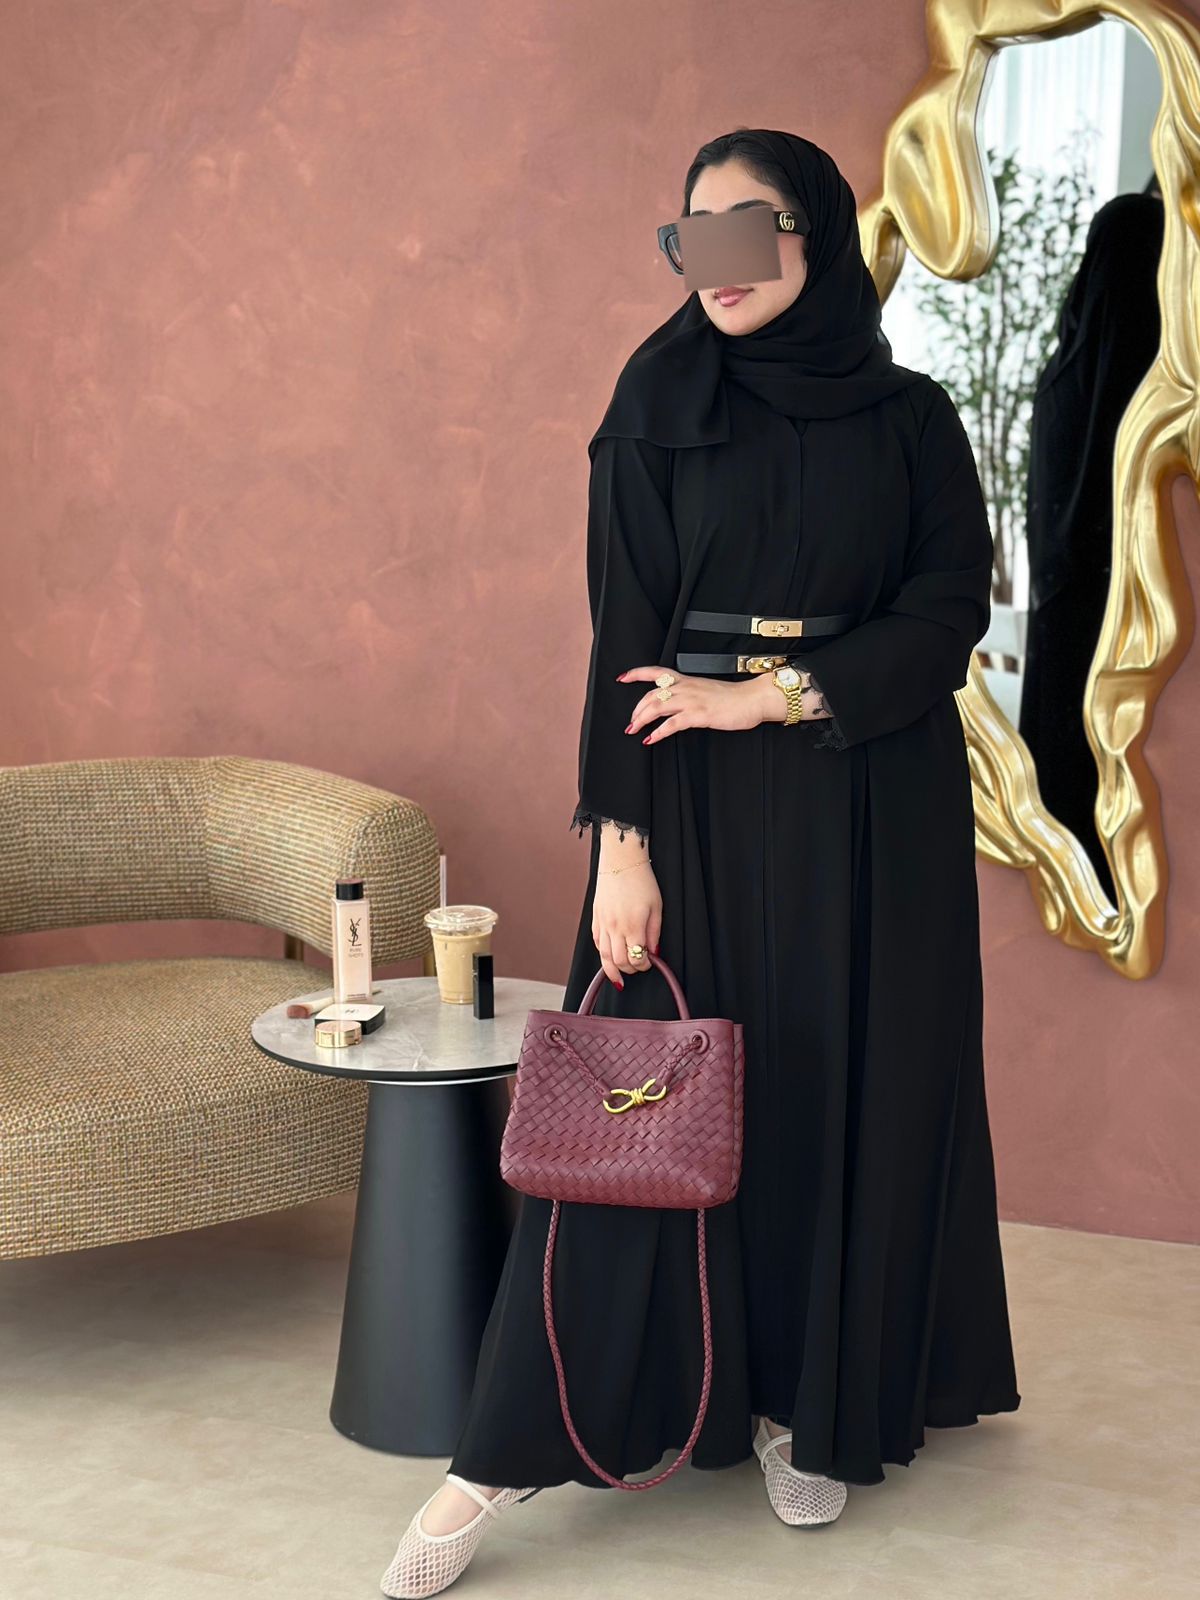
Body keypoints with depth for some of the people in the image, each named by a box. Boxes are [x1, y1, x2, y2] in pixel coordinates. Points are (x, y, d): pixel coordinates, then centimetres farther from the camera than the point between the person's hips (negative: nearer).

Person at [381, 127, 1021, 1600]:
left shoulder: (911, 418, 3)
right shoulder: (657, 410, 1)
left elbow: (948, 613, -5)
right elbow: (626, 638, -4)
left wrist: (768, 695, -13)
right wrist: (621, 840, -12)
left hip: (873, 809, 1)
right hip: (703, 806, -1)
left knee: (847, 1095, 6)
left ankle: (815, 1407, 23)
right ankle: (511, 1453, 4)